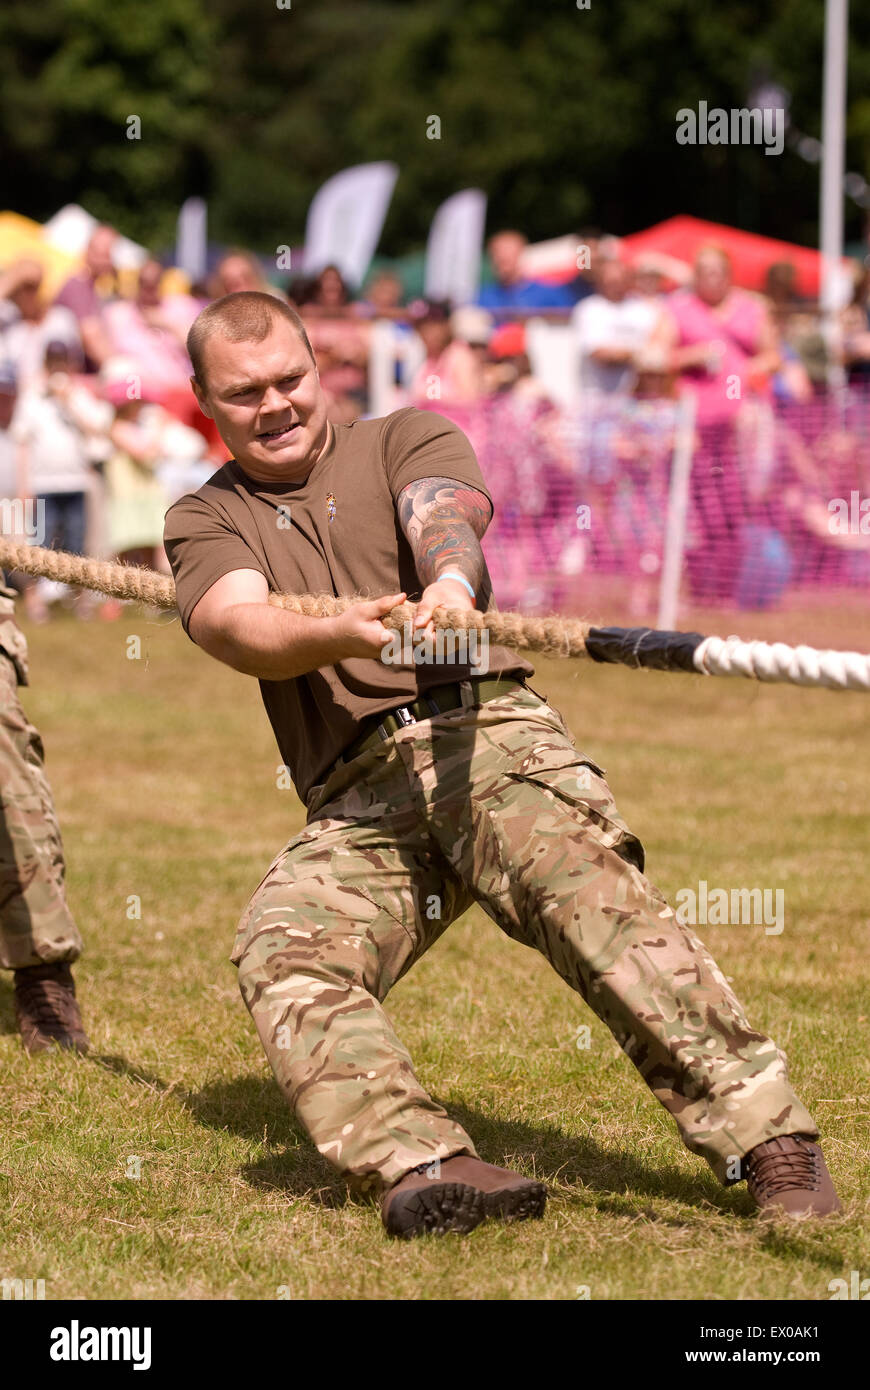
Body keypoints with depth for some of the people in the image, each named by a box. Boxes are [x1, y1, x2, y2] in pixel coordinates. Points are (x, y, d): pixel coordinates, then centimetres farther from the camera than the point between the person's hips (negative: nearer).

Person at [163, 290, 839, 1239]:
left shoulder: (407, 440, 19)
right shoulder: (205, 521, 20)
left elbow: (442, 515, -5)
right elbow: (240, 628, -2)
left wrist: (450, 585, -31)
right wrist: (340, 635, -26)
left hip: (488, 730, -2)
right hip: (354, 800, 2)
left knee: (595, 889, -29)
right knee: (281, 948, -28)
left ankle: (765, 1133, -36)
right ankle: (419, 1166, -42)